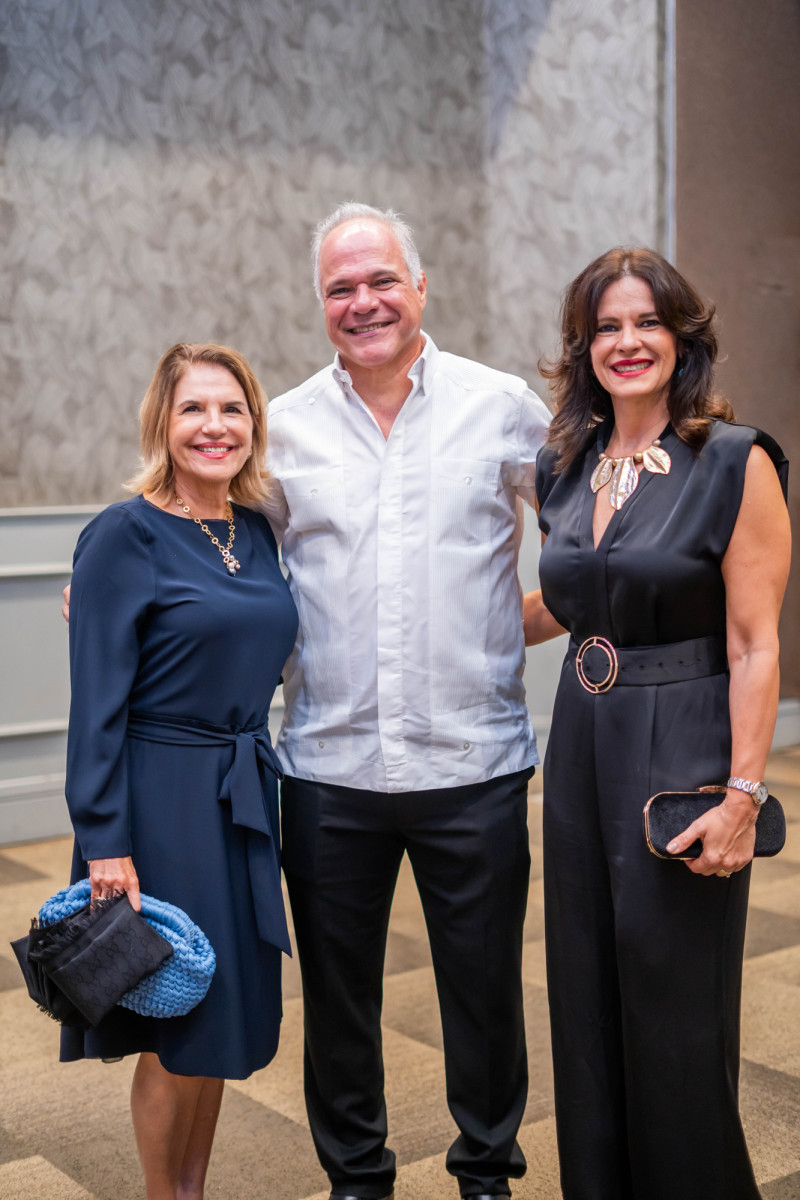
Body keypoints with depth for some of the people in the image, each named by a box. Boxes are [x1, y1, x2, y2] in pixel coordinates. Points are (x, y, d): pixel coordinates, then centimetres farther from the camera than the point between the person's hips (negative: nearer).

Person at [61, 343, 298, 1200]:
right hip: (162, 800, -6)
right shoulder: (125, 535, -12)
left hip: (245, 798, 6)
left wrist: (250, 769, 9)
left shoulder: (257, 531, 7)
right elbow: (97, 703, -14)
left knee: (225, 1018, 16)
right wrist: (106, 843, -17)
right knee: (178, 1033, 5)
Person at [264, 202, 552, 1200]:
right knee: (336, 989, 14)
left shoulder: (504, 406, 0)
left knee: (484, 987, 13)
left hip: (475, 762, -1)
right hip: (328, 768, 2)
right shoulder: (285, 426, 5)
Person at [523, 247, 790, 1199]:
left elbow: (755, 645, -13)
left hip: (681, 752, -6)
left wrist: (741, 795, -17)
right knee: (586, 995, 15)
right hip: (581, 741, 6)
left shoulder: (735, 462, -10)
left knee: (674, 1006, 4)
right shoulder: (565, 468, 8)